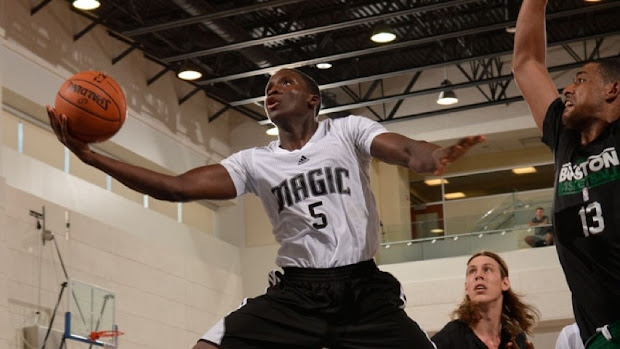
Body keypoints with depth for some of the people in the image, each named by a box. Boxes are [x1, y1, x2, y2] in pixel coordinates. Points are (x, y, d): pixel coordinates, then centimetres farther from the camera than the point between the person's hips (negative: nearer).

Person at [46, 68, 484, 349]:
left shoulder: (347, 131, 5)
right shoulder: (254, 162, 11)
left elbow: (405, 151, -13)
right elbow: (178, 187, 2)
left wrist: (435, 157, -40)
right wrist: (91, 156, -7)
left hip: (365, 289, -2)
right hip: (295, 292, 2)